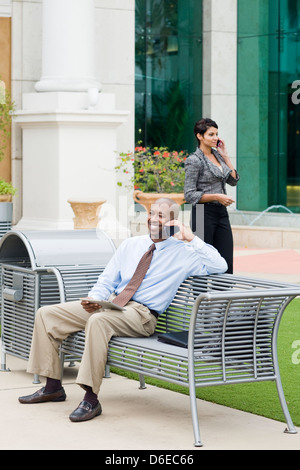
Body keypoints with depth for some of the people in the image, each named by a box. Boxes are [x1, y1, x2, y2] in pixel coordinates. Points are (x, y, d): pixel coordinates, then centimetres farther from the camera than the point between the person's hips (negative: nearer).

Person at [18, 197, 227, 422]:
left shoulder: (183, 252, 3)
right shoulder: (130, 244, 18)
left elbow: (220, 266, -10)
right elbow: (107, 280, 17)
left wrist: (192, 239, -11)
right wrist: (94, 299, -4)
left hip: (141, 313, -7)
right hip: (110, 303, 7)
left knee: (98, 321, -39)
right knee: (46, 314, -4)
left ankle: (91, 399, -34)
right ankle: (53, 387, 5)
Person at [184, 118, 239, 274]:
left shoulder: (217, 154, 13)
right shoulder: (194, 160, -9)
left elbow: (233, 181, 15)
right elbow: (189, 195, -12)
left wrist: (225, 156, 9)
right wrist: (216, 197, -17)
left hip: (221, 213, 7)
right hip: (204, 213, -7)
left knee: (227, 264, 2)